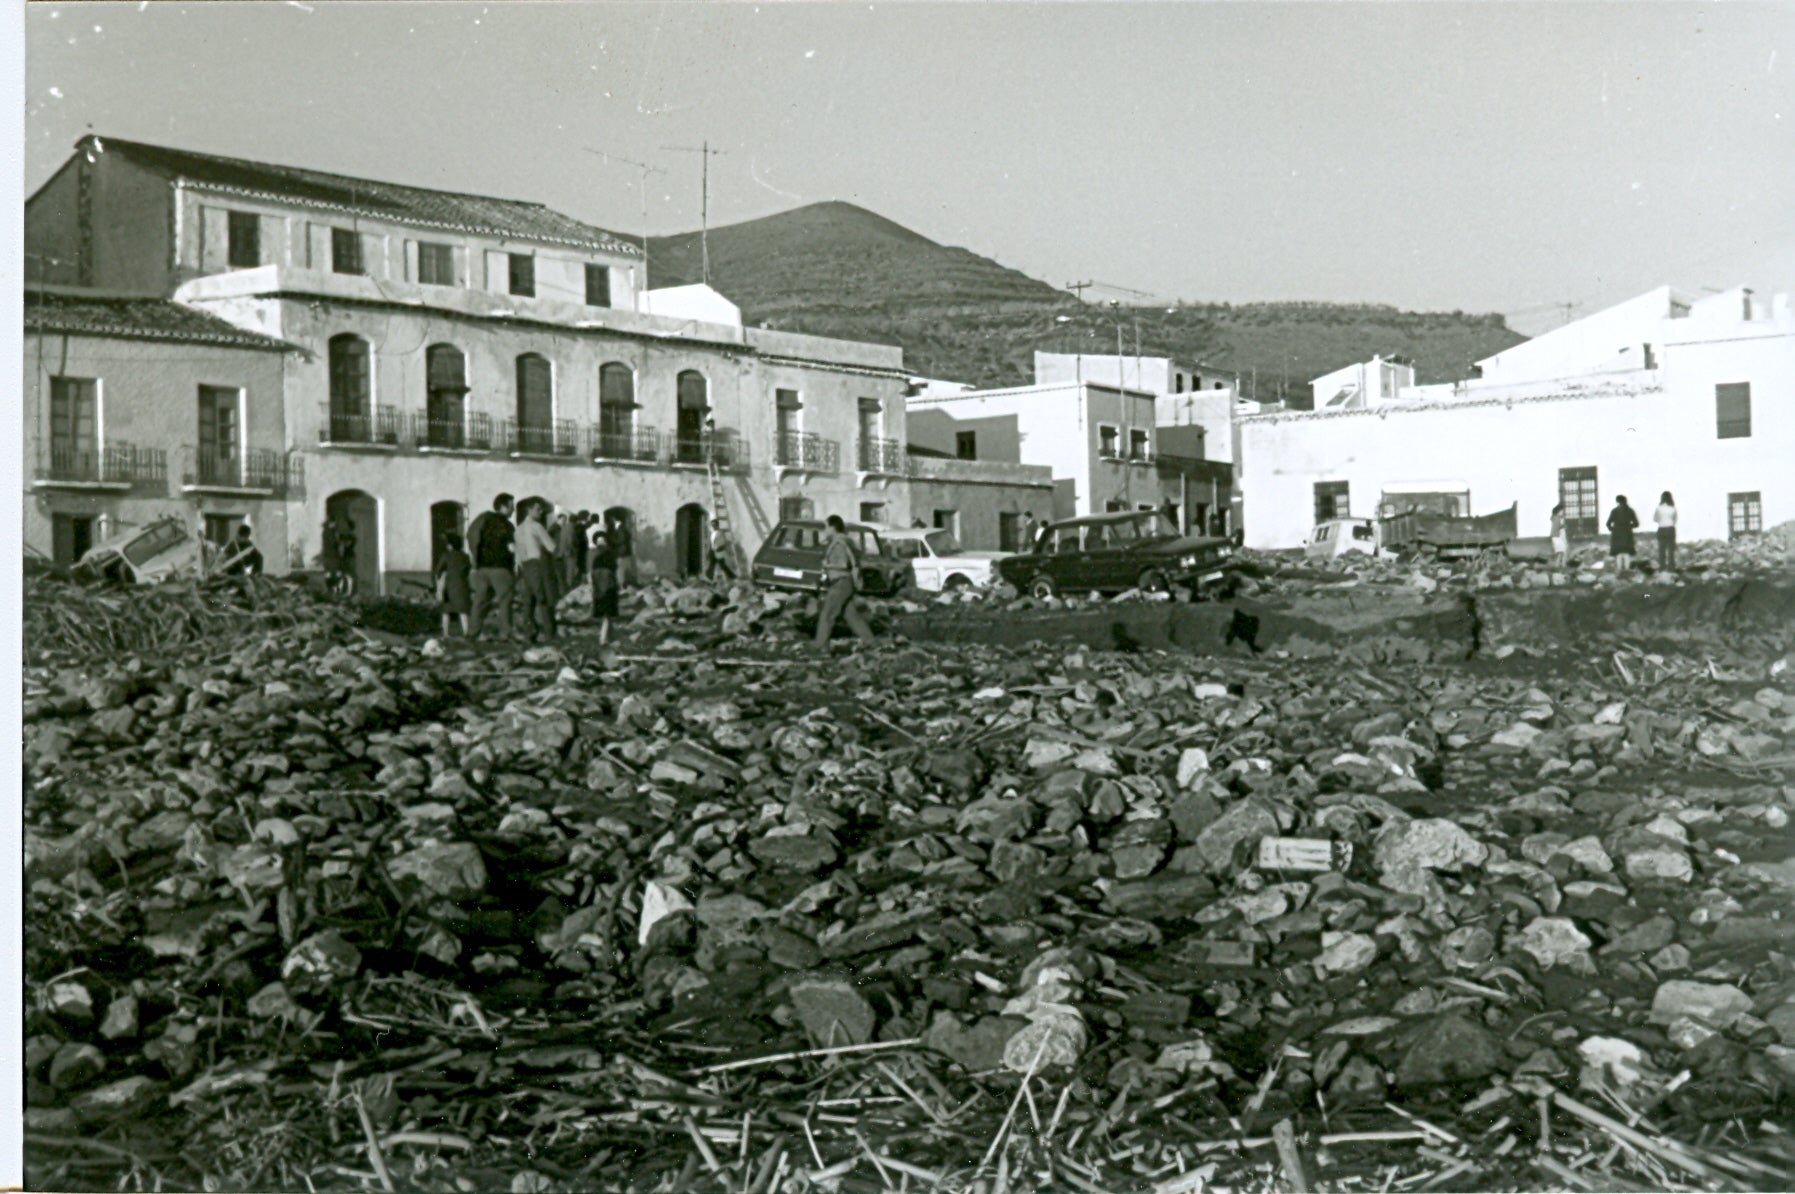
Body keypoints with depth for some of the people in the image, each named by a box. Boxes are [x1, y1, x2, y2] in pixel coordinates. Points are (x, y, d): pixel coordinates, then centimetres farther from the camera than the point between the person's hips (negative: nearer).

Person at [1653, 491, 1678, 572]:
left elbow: (1654, 519, 5)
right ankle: (1671, 567, 1)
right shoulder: (1673, 508, -1)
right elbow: (1675, 519, 10)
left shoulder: (1659, 507, -5)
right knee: (1671, 549, 4)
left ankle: (1662, 567, -1)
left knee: (1661, 549, 2)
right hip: (1671, 529, 1)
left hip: (1661, 529, -1)